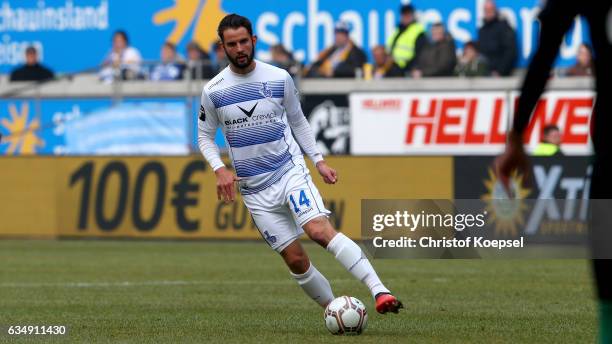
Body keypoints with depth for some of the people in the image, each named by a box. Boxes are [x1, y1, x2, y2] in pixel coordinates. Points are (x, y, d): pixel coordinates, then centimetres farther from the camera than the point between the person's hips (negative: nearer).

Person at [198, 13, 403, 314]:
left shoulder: (279, 78, 1)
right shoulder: (213, 91, 0)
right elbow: (205, 136, 10)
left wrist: (319, 160, 6)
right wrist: (220, 170, -7)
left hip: (291, 171, -2)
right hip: (254, 188, 2)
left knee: (319, 230, -25)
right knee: (295, 260, -3)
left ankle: (380, 292, -34)